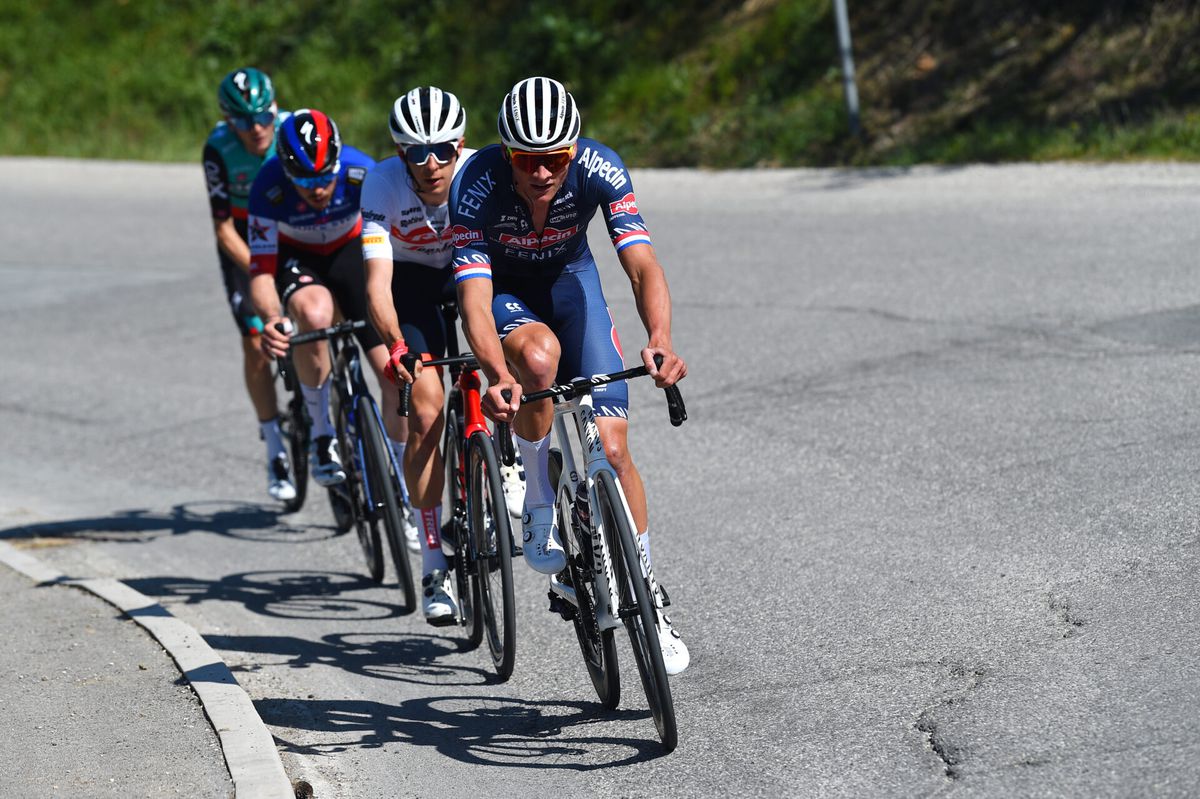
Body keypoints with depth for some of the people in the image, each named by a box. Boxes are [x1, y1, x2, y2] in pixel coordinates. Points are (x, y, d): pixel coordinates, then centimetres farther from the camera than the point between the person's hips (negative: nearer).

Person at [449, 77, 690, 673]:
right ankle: (539, 509, -15)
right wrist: (498, 376, -59)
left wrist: (661, 340, -57)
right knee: (540, 355, -38)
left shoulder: (599, 170, -30)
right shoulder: (476, 185, -34)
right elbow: (475, 300, -40)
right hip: (503, 288, -1)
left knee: (611, 444, -10)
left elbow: (643, 266, -37)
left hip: (570, 280, 2)